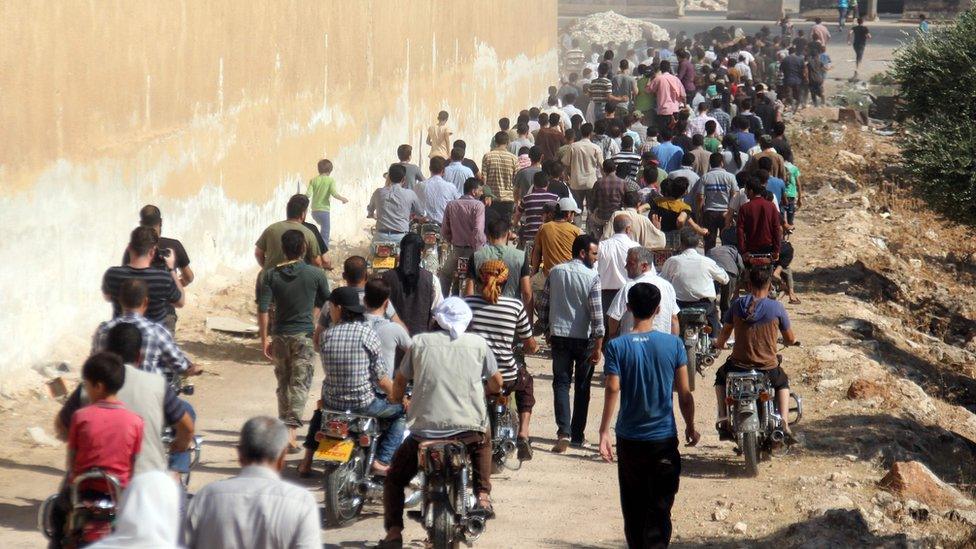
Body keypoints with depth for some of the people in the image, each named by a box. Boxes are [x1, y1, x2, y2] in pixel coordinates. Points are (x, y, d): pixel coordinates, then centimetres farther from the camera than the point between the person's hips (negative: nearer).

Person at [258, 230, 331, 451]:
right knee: (300, 383, -3)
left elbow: (263, 309, -6)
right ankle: (291, 428, -15)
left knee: (283, 383, 14)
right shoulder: (316, 274, -5)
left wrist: (264, 339, 0)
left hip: (280, 335, 2)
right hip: (304, 335, -2)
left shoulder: (272, 275, -2)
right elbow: (327, 304, 8)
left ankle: (284, 426, 22)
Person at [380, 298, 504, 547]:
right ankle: (483, 496, 23)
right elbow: (497, 382, 18)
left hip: (426, 429, -1)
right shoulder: (478, 343, 7)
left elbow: (400, 380, 15)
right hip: (468, 429, 1)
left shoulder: (420, 343, 6)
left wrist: (396, 399, 37)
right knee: (483, 442, 38)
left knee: (394, 479, 20)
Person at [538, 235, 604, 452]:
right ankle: (578, 436, 15)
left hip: (559, 336, 3)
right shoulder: (592, 277, -11)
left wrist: (547, 332, 20)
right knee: (582, 387, 10)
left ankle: (564, 432, -15)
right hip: (584, 337, -3)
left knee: (561, 383, 4)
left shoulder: (555, 272, 2)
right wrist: (598, 346, -11)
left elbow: (543, 305, 7)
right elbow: (596, 313, -15)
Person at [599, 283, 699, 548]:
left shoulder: (617, 347, -8)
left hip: (630, 440, 0)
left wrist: (604, 432, -9)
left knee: (633, 509, 14)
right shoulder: (674, 344, -6)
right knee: (660, 509, 3)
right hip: (664, 438, 0)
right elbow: (684, 393, -2)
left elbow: (612, 390, -14)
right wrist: (690, 427, 11)